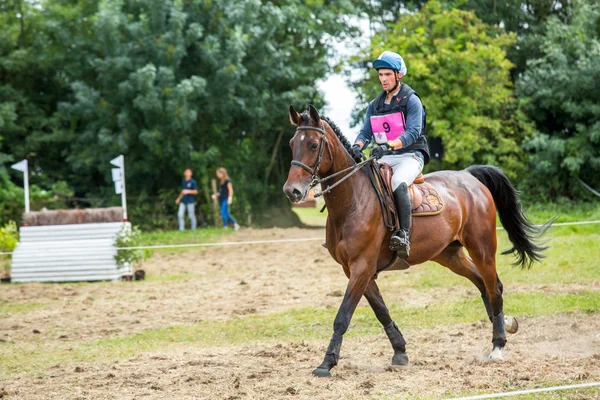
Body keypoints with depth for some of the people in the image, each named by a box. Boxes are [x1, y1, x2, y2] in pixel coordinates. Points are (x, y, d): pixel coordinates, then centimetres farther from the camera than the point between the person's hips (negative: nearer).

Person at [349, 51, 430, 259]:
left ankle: (404, 235, -42)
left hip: (410, 156, -7)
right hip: (384, 158, 7)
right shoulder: (375, 105, 14)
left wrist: (389, 145, -34)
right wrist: (357, 146, -17)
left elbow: (413, 132, -18)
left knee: (398, 183, -37)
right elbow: (366, 132, 8)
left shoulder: (411, 100, -5)